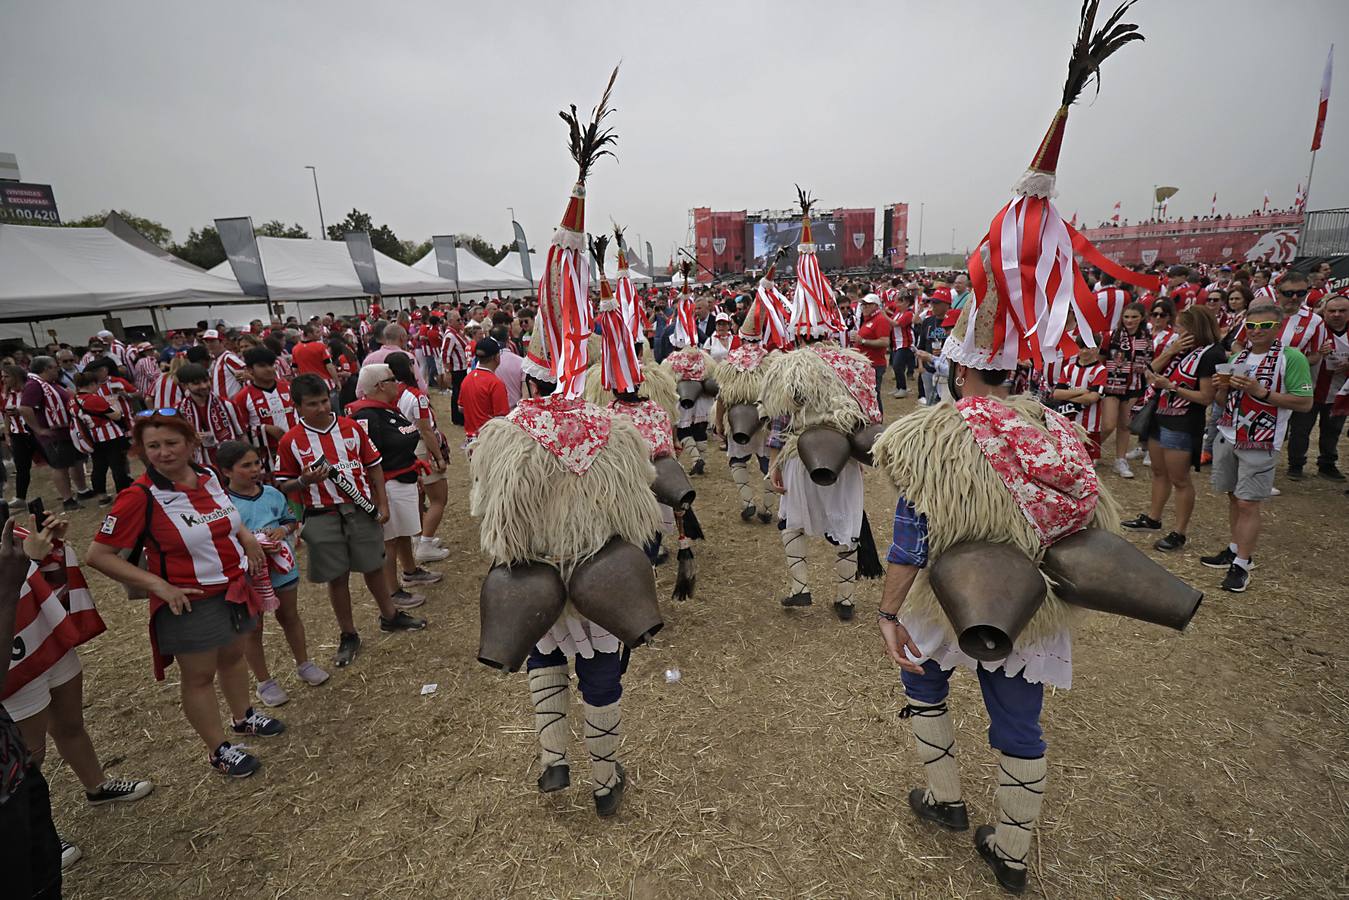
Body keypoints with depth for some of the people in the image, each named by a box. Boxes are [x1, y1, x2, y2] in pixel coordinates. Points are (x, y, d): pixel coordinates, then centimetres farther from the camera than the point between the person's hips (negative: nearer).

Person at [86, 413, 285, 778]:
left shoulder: (209, 476, -2)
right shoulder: (140, 496, -19)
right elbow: (99, 555, -15)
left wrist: (247, 536, -2)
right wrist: (159, 585, -22)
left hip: (235, 589, 6)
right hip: (190, 603, -5)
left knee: (233, 658, 24)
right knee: (200, 677, 11)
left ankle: (242, 717, 46)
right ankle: (218, 750, 29)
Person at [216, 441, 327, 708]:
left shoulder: (272, 494, -3)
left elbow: (292, 520, 9)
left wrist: (284, 529, -13)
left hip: (281, 568, 4)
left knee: (290, 617, 21)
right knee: (252, 630, 13)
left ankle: (304, 665, 40)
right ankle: (264, 682, 30)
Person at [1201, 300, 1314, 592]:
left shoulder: (1291, 358, -7)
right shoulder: (1239, 357, 12)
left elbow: (1305, 402, -12)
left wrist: (1261, 392, -20)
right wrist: (1224, 387, -4)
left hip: (1259, 442, -6)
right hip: (1227, 436, 6)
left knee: (1248, 503, -3)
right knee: (1233, 497, 14)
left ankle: (1242, 565, 4)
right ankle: (1235, 549, 26)